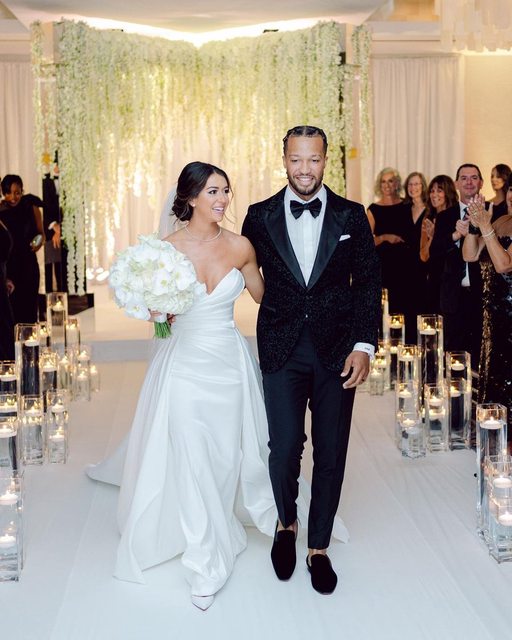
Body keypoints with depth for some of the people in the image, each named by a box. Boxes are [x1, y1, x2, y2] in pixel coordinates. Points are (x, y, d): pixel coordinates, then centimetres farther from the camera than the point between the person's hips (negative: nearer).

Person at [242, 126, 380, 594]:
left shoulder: (351, 216, 2)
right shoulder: (260, 217, 2)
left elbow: (369, 283, 2)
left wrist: (364, 345, -6)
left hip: (337, 351, 1)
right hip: (282, 350, -1)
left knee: (331, 454, 7)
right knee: (285, 448, -5)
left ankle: (319, 547, 27)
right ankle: (287, 525, 27)